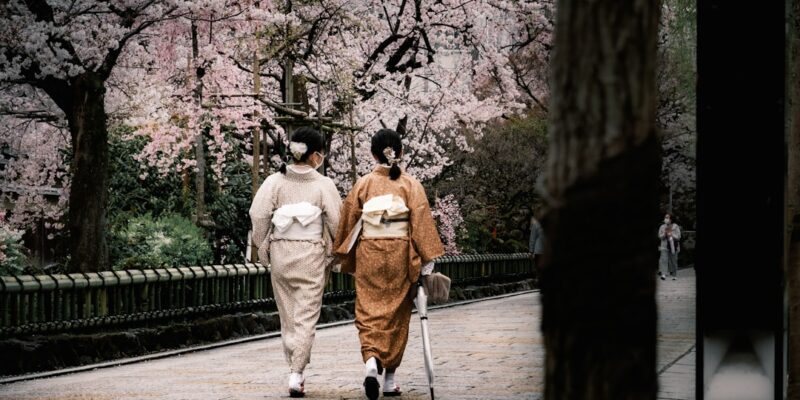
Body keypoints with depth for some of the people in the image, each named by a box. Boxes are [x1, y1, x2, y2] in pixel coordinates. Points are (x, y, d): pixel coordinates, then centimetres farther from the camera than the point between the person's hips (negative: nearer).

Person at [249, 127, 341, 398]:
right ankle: (296, 375, -10)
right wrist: (336, 252, 11)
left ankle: (295, 369, 19)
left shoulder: (275, 181, -2)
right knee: (306, 317, 0)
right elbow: (337, 222, -5)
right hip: (312, 255, -2)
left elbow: (258, 215, -7)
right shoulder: (324, 185, -6)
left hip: (280, 253, 2)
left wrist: (263, 248, 6)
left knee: (287, 314, 14)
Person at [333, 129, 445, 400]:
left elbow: (347, 223, 4)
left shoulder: (363, 184, -1)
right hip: (400, 256, 0)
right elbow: (422, 225, -8)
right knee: (396, 315, 11)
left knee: (368, 311, 3)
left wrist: (346, 260, 16)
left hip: (368, 255, 0)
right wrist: (427, 263, -3)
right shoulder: (411, 185, -5)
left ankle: (371, 360, -25)